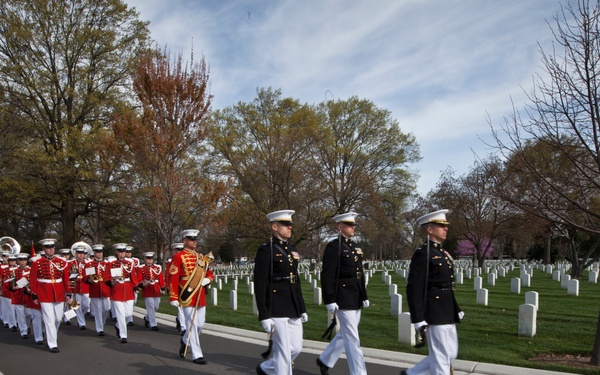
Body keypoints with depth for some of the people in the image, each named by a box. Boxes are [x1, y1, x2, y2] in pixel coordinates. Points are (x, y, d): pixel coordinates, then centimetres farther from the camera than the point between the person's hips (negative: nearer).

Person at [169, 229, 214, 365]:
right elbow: (173, 278, -12)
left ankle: (185, 341, 38)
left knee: (200, 324, 12)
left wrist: (207, 279, -4)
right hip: (188, 297, -7)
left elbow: (209, 272, 21)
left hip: (201, 297, 7)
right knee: (192, 325, -4)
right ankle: (197, 355, 4)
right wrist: (173, 297, -16)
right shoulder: (178, 257, -7)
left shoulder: (201, 257, 15)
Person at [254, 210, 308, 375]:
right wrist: (264, 316, -16)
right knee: (283, 351, -1)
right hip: (276, 309, -8)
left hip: (294, 308, 8)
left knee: (296, 348, 11)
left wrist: (302, 309, 16)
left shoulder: (292, 250, 14)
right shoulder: (265, 250, -9)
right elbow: (259, 285, -12)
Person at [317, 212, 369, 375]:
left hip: (355, 299, 9)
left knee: (345, 335, 17)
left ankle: (324, 360, 34)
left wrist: (364, 296, 16)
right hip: (343, 298, -9)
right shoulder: (333, 247, -12)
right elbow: (327, 276, -16)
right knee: (352, 338, -3)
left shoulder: (355, 246, 14)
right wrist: (330, 301, -19)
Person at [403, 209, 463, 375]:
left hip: (447, 313, 10)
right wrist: (419, 320, -20)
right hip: (435, 314, -10)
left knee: (451, 353, 15)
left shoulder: (443, 253, 15)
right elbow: (414, 289, -17)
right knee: (442, 357, -2)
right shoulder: (422, 254, -13)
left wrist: (456, 309, 19)